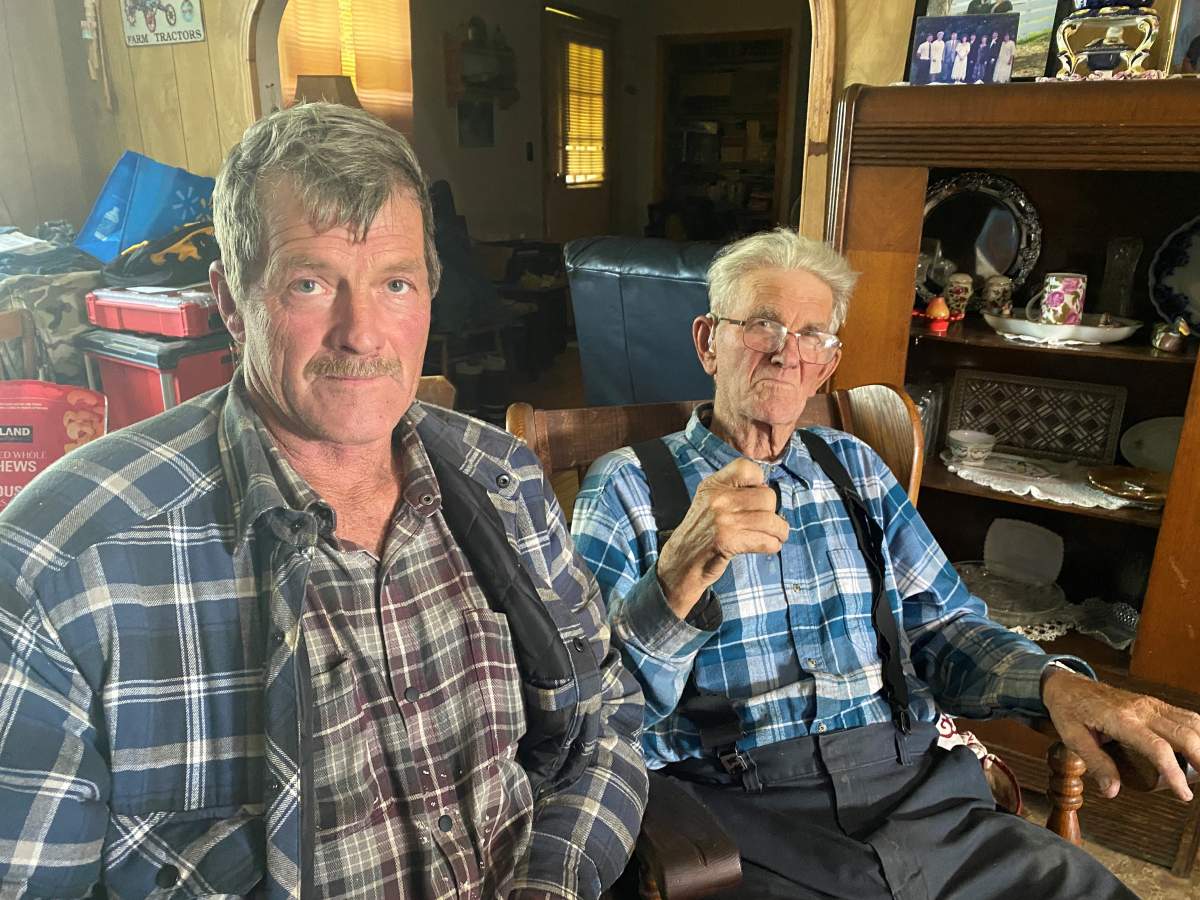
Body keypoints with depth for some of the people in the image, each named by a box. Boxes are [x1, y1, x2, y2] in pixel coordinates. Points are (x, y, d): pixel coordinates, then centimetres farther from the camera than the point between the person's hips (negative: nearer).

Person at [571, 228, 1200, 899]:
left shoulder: (854, 467, 15)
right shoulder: (626, 488, -1)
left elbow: (944, 625, 14)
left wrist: (1056, 683, -6)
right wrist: (679, 579, -27)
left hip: (917, 792, 6)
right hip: (742, 813, -5)